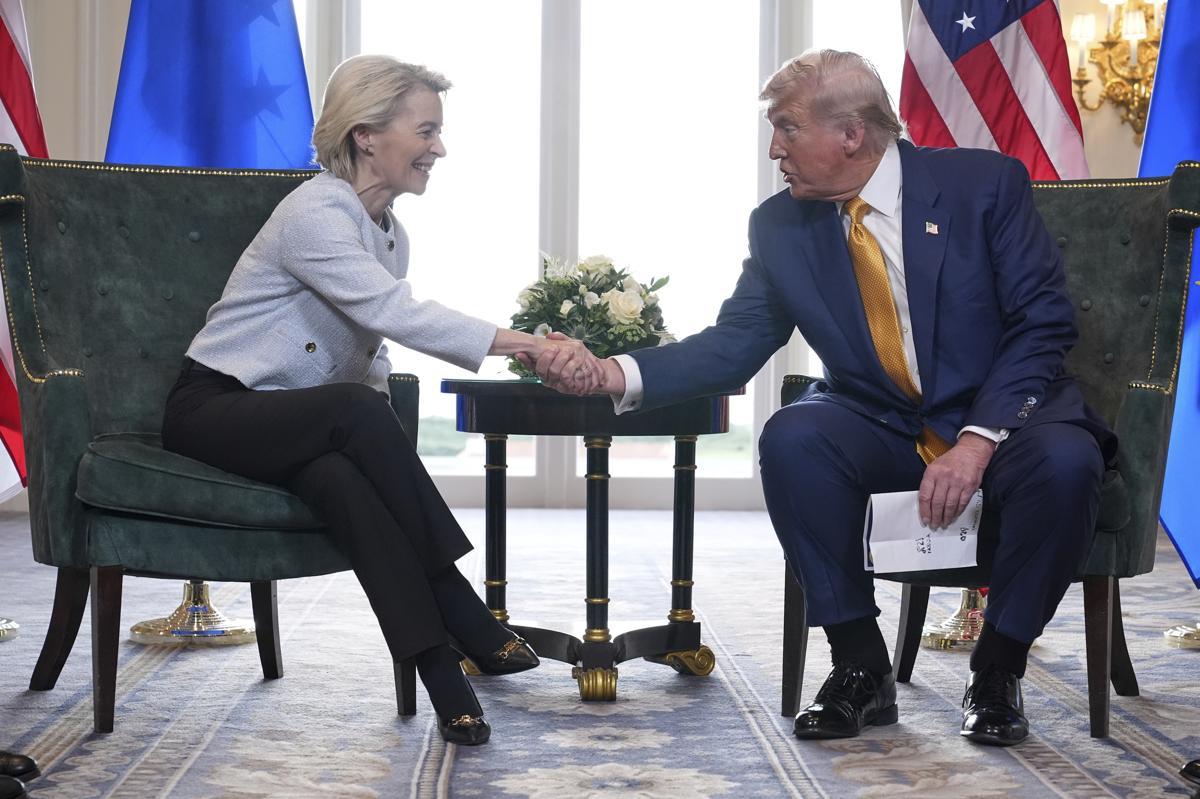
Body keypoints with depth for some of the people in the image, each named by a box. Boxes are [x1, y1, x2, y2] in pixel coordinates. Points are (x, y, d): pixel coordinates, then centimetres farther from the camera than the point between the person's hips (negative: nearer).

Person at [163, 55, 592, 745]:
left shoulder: (390, 234, 10)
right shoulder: (317, 214, -19)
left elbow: (372, 354, 10)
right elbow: (396, 315, -32)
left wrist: (378, 442, -10)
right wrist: (523, 344, -38)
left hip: (302, 428, 6)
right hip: (212, 409, -6)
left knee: (339, 477, -32)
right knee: (354, 411, -35)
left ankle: (438, 663, -38)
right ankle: (460, 614, -29)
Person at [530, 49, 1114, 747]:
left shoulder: (985, 183, -10)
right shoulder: (781, 226, 0)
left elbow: (1043, 323, -12)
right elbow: (734, 344, -2)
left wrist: (977, 440, -25)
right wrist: (614, 374, -19)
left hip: (1004, 416, -2)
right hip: (880, 424, 3)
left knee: (1064, 461, -34)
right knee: (791, 438, -28)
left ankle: (997, 671, -10)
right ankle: (861, 671, -13)